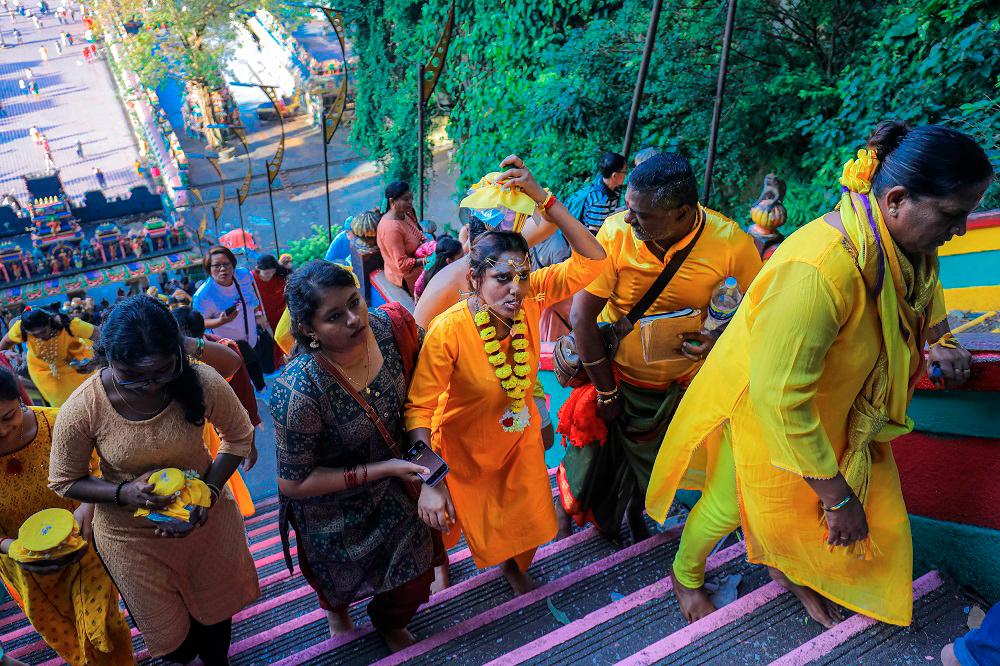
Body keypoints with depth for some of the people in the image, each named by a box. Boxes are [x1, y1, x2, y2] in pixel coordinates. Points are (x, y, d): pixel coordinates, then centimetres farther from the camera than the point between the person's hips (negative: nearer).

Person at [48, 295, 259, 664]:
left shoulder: (203, 382, -26)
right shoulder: (82, 409, -27)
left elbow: (239, 436, -7)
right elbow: (64, 481, -10)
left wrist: (211, 489, -21)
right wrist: (124, 493, -27)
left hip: (205, 516, 1)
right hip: (131, 534, 0)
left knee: (215, 612, 26)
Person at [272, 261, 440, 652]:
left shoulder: (388, 327, -23)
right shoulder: (300, 392, -39)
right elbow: (293, 484, -26)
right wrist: (380, 470, -27)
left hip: (392, 487, 4)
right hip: (333, 511, -3)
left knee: (416, 576, 19)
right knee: (342, 582, 26)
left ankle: (390, 624, 56)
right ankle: (336, 607, 66)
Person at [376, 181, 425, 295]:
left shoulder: (406, 213, -2)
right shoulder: (391, 228, -29)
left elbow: (419, 234, 15)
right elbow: (402, 264, -26)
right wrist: (425, 261, -28)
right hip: (405, 276, -9)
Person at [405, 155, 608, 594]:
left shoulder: (530, 298, -24)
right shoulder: (448, 331, -35)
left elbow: (591, 261, -31)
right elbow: (420, 408, -30)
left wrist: (542, 198, -38)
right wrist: (430, 482, -38)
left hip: (519, 436, 3)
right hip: (463, 446, -3)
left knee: (526, 524, 21)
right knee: (446, 520, 25)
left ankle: (513, 566, 58)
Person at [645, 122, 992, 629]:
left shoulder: (908, 243, -12)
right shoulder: (817, 270, -41)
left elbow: (924, 290, 17)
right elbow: (780, 399, -38)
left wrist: (941, 339, -1)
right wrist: (836, 496, -29)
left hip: (831, 403, 8)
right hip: (762, 406, -7)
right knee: (730, 503, 13)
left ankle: (788, 570, 45)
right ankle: (685, 575, 44)